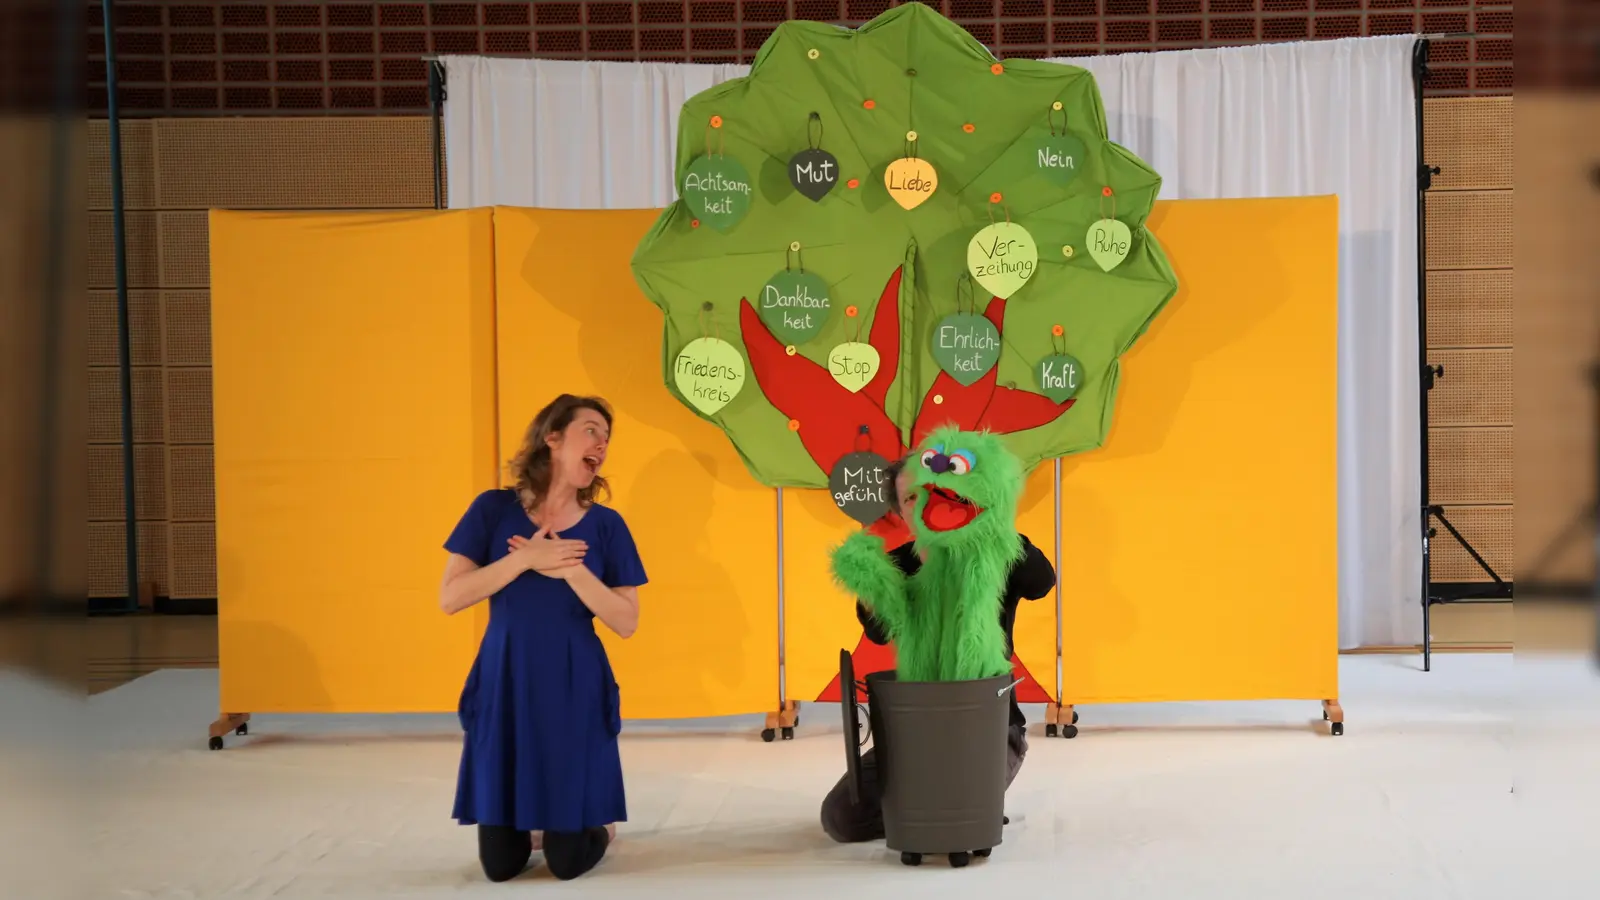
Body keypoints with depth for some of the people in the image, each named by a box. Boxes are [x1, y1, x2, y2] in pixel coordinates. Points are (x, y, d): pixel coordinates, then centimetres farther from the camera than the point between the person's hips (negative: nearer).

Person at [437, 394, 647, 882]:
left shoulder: (606, 524, -1)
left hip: (575, 692, 0)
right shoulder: (494, 509, -2)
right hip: (504, 688, 0)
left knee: (568, 860, -1)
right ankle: (533, 822, 36)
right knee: (500, 864, 3)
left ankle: (597, 822, 33)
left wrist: (572, 570, -17)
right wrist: (525, 559, -17)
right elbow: (449, 598, -8)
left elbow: (626, 623, -5)